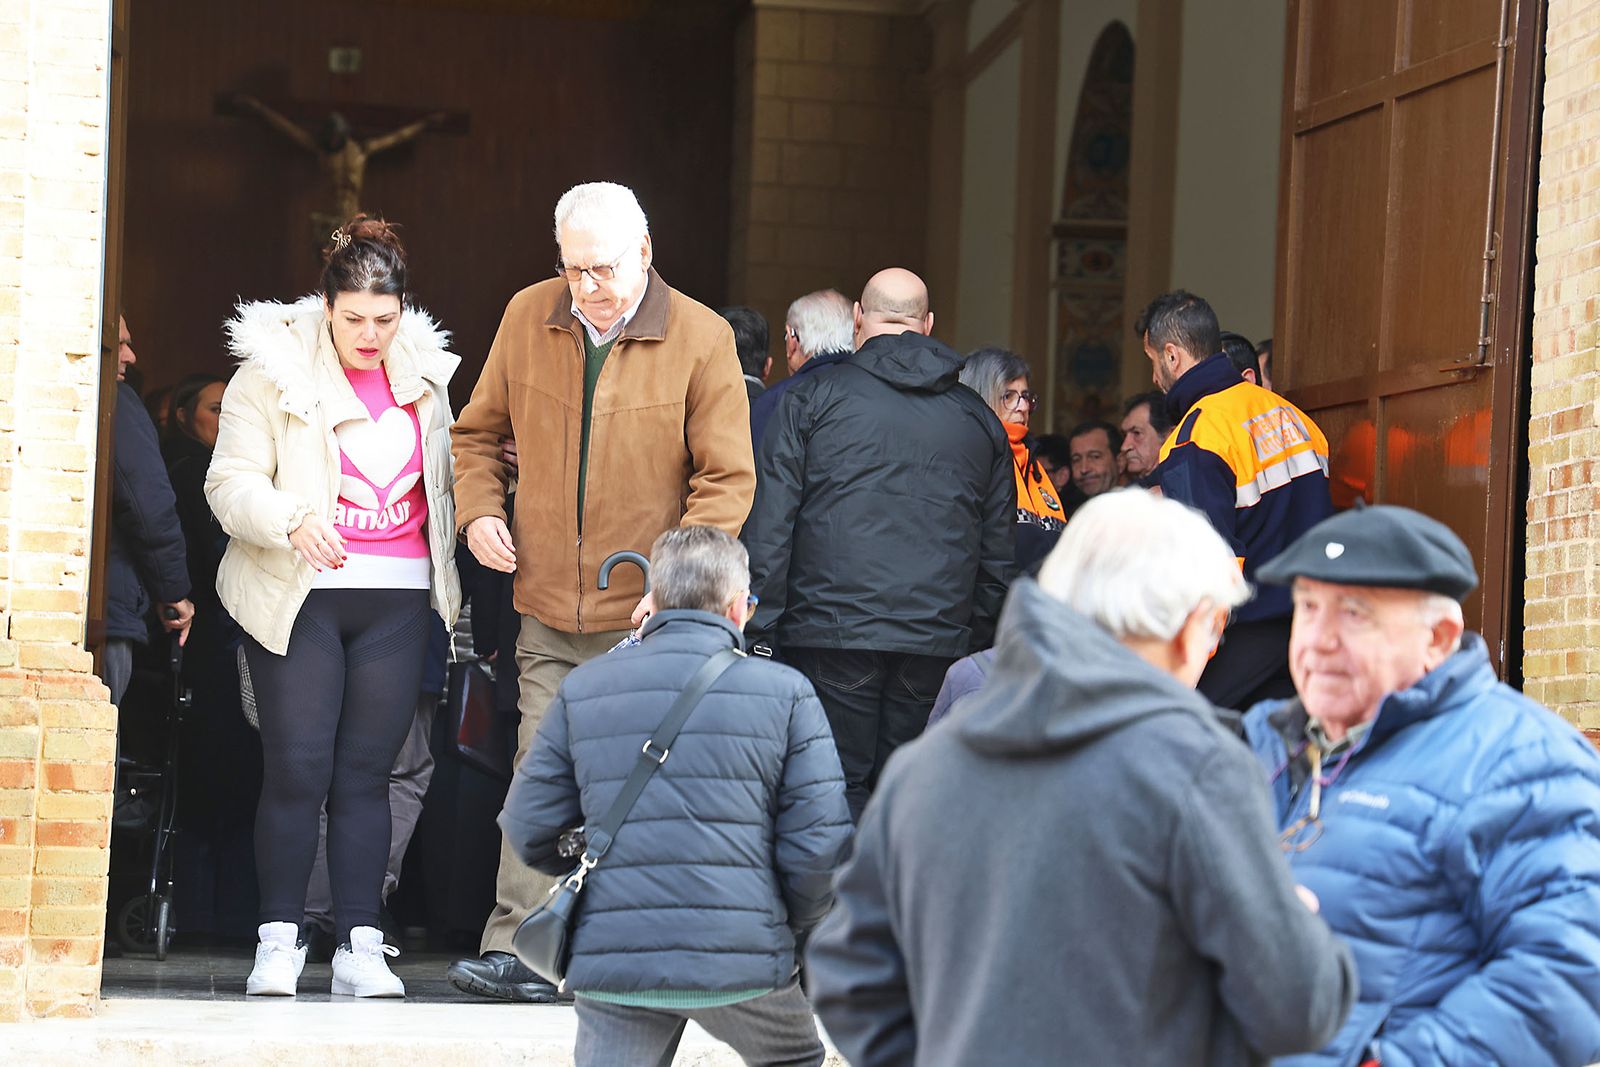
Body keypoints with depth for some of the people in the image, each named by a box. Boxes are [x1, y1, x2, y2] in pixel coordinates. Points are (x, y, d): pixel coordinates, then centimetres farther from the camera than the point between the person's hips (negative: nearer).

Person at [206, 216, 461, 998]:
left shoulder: (424, 374, 12)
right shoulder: (273, 371, -3)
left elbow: (443, 478, 27)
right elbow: (231, 484, -8)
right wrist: (291, 520, -25)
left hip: (398, 600, 3)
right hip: (300, 596, -3)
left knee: (366, 771, 2)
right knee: (297, 770, -7)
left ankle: (360, 947, 4)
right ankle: (279, 943, 3)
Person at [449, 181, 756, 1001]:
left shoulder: (701, 339, -6)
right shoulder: (529, 317, 5)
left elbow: (728, 478, -5)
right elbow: (479, 431, 19)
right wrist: (478, 510, 0)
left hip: (647, 616, -3)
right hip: (548, 605, 3)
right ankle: (516, 952, -3)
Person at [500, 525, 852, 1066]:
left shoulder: (581, 689, 8)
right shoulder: (785, 692, 2)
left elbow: (529, 828, 7)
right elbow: (820, 843, -4)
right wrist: (793, 929, 15)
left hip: (609, 958, 1)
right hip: (743, 959, -1)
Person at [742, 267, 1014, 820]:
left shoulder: (811, 400, 2)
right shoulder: (979, 421, 14)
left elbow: (768, 527, -3)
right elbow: (998, 555, 16)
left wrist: (760, 629, -1)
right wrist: (976, 646, 21)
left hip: (832, 635, -3)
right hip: (937, 642, 3)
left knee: (835, 796, -1)